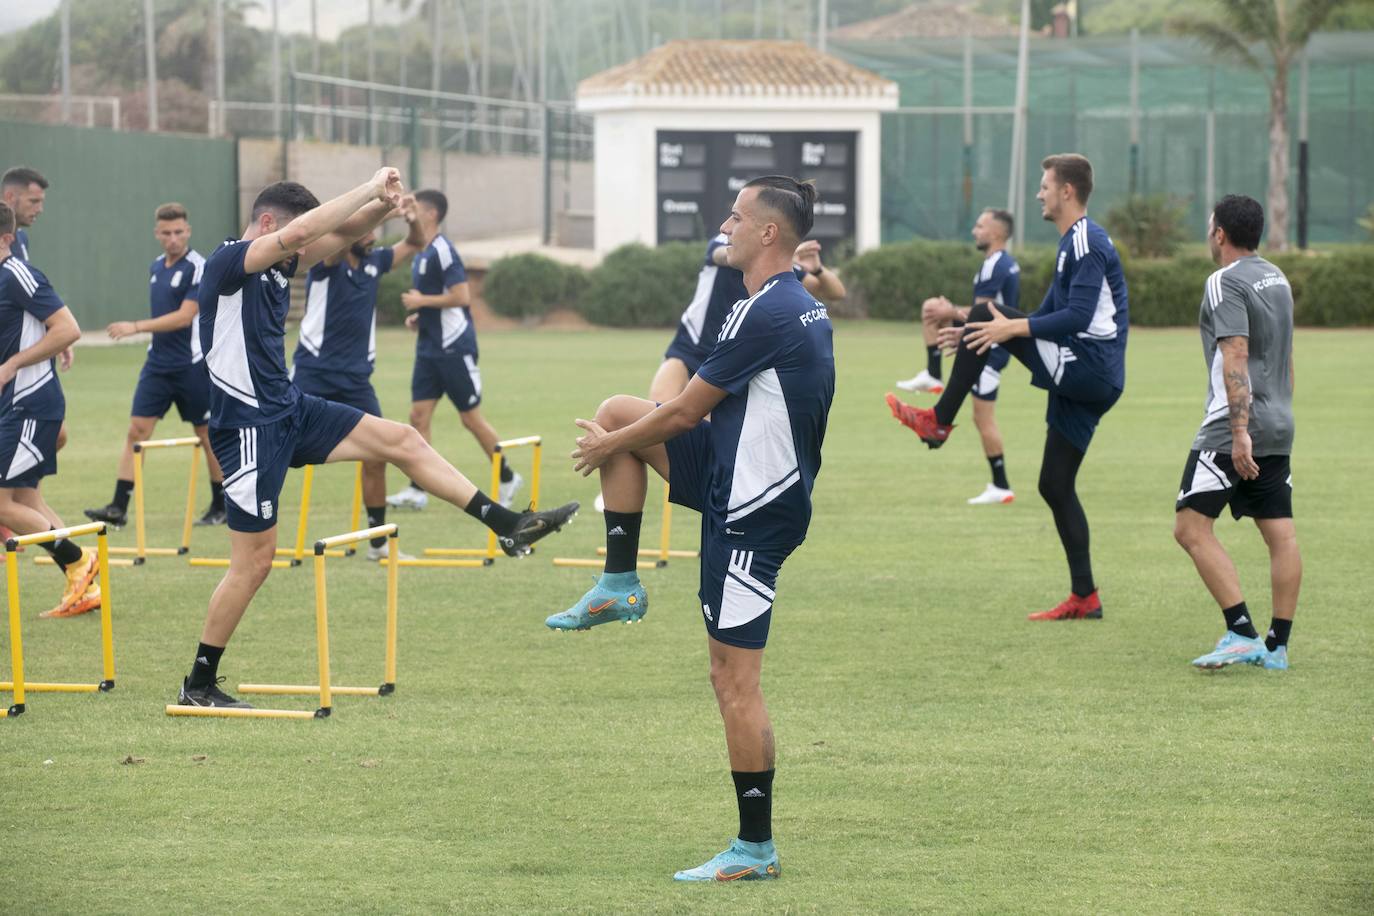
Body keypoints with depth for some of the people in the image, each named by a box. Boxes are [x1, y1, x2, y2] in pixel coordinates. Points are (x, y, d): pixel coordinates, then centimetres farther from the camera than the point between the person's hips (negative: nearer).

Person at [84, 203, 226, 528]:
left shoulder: (198, 268, -13)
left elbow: (184, 316, -21)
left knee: (207, 435, 5)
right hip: (158, 364, 6)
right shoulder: (157, 267, 10)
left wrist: (136, 327, -24)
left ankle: (220, 506, 19)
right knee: (136, 430, -4)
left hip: (192, 365, -6)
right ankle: (119, 507, -7)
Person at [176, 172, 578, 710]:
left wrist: (382, 206, -13)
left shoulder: (277, 267, 9)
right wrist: (371, 188, -24)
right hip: (248, 428, -9)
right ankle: (198, 686, 5)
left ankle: (507, 526, 13)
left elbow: (342, 233, 10)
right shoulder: (227, 263, -16)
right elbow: (301, 230, -30)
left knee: (401, 441, 6)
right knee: (255, 559, -5)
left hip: (290, 409, 9)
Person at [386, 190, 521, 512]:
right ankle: (417, 491, 1)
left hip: (454, 348, -9)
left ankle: (507, 479, 15)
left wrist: (422, 301, -15)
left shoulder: (442, 250, -16)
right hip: (430, 349, 9)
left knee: (471, 418, 0)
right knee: (419, 415, 1)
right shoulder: (421, 253, 13)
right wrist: (419, 316, 10)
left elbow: (461, 296, -22)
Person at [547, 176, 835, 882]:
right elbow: (709, 408, 22)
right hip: (738, 473, 10)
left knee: (734, 681, -6)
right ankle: (619, 587, 17)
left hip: (752, 510, -10)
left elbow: (684, 411, -14)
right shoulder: (802, 306, 11)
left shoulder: (767, 314, -21)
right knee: (617, 411, 15)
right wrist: (615, 437, 26)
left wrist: (607, 448, 3)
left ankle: (755, 848, -1)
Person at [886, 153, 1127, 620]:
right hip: (1088, 381, 10)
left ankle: (938, 421, -4)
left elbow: (1077, 317, -22)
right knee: (1055, 486, 11)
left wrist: (1011, 328, -21)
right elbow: (1051, 315, 27)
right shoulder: (1074, 243, 21)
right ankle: (1084, 598, 11)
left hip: (1088, 370, -10)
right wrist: (976, 337, 23)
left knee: (984, 313, -11)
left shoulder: (1088, 244, -11)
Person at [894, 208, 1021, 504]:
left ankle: (1001, 487, -4)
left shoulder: (994, 266, -20)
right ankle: (932, 376, 13)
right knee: (931, 307, 14)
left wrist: (950, 313, -6)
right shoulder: (1008, 263, 13)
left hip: (989, 349, -11)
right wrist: (952, 310, 15)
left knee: (984, 419, -7)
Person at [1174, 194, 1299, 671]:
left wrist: (1240, 431, -24)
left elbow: (1236, 356, -20)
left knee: (1191, 527, -7)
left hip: (1233, 429, -9)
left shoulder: (1225, 283, -10)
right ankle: (1277, 645, 7)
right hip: (1279, 428, 9)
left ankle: (1241, 633, -15)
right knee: (1280, 534, 6)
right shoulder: (1277, 278, 16)